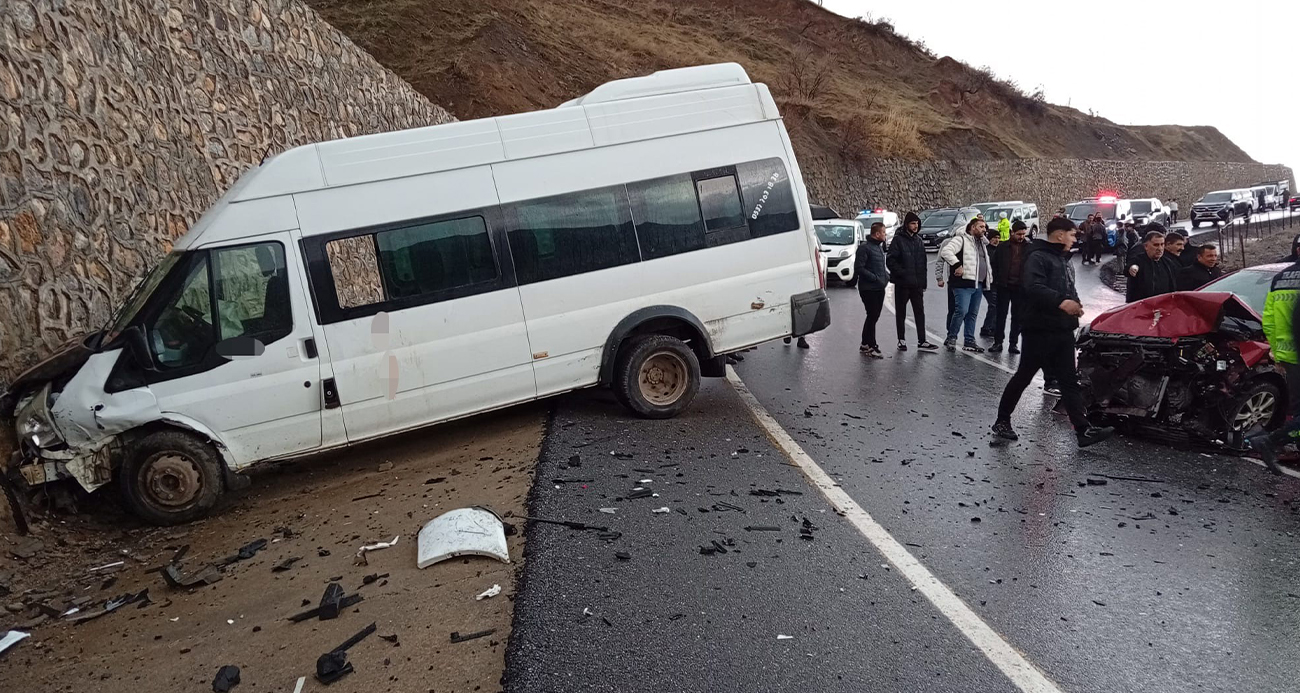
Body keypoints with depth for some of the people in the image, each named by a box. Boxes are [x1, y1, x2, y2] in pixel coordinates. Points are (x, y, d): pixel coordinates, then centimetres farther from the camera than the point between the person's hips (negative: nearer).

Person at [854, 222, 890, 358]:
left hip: (879, 288, 9)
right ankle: (871, 347, 0)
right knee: (872, 316, -6)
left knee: (874, 316, 13)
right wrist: (875, 278, -20)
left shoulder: (879, 246, 16)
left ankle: (865, 344, 23)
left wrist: (886, 275, 8)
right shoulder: (865, 247, -13)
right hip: (868, 289, -9)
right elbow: (858, 268, -18)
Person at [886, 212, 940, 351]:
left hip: (917, 284, 5)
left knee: (920, 312, 3)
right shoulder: (898, 239, -5)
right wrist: (901, 273, -18)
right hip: (902, 283, -5)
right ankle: (901, 340, 14)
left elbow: (923, 263, 16)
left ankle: (922, 341, 6)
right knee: (901, 313, 5)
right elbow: (890, 260, -11)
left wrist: (923, 282, 10)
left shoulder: (919, 241, 13)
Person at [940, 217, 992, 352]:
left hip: (978, 284, 9)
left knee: (973, 313, 10)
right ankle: (951, 338, -1)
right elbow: (946, 251, -22)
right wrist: (957, 265, -26)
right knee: (962, 311, -14)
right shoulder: (961, 239, -6)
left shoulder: (981, 243, 23)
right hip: (964, 283, -9)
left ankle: (969, 342, 15)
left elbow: (986, 261, 36)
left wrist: (989, 277, 22)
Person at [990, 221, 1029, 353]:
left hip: (1020, 288, 1)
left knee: (1017, 317, 7)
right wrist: (996, 283, -2)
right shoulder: (1002, 247, 2)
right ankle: (997, 342, 9)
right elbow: (995, 266, 4)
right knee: (1001, 315, 3)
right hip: (1004, 286, 0)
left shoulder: (1029, 248, 2)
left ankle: (1014, 343, 14)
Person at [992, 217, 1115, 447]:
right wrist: (1060, 301, -36)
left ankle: (1084, 430, 6)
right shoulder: (1038, 257, -11)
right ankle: (1002, 421, 13)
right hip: (1041, 330, -9)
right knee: (1023, 376, 1)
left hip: (1064, 331, 9)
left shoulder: (1064, 259, 19)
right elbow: (1033, 287, -26)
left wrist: (1075, 303, 9)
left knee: (1069, 380, 6)